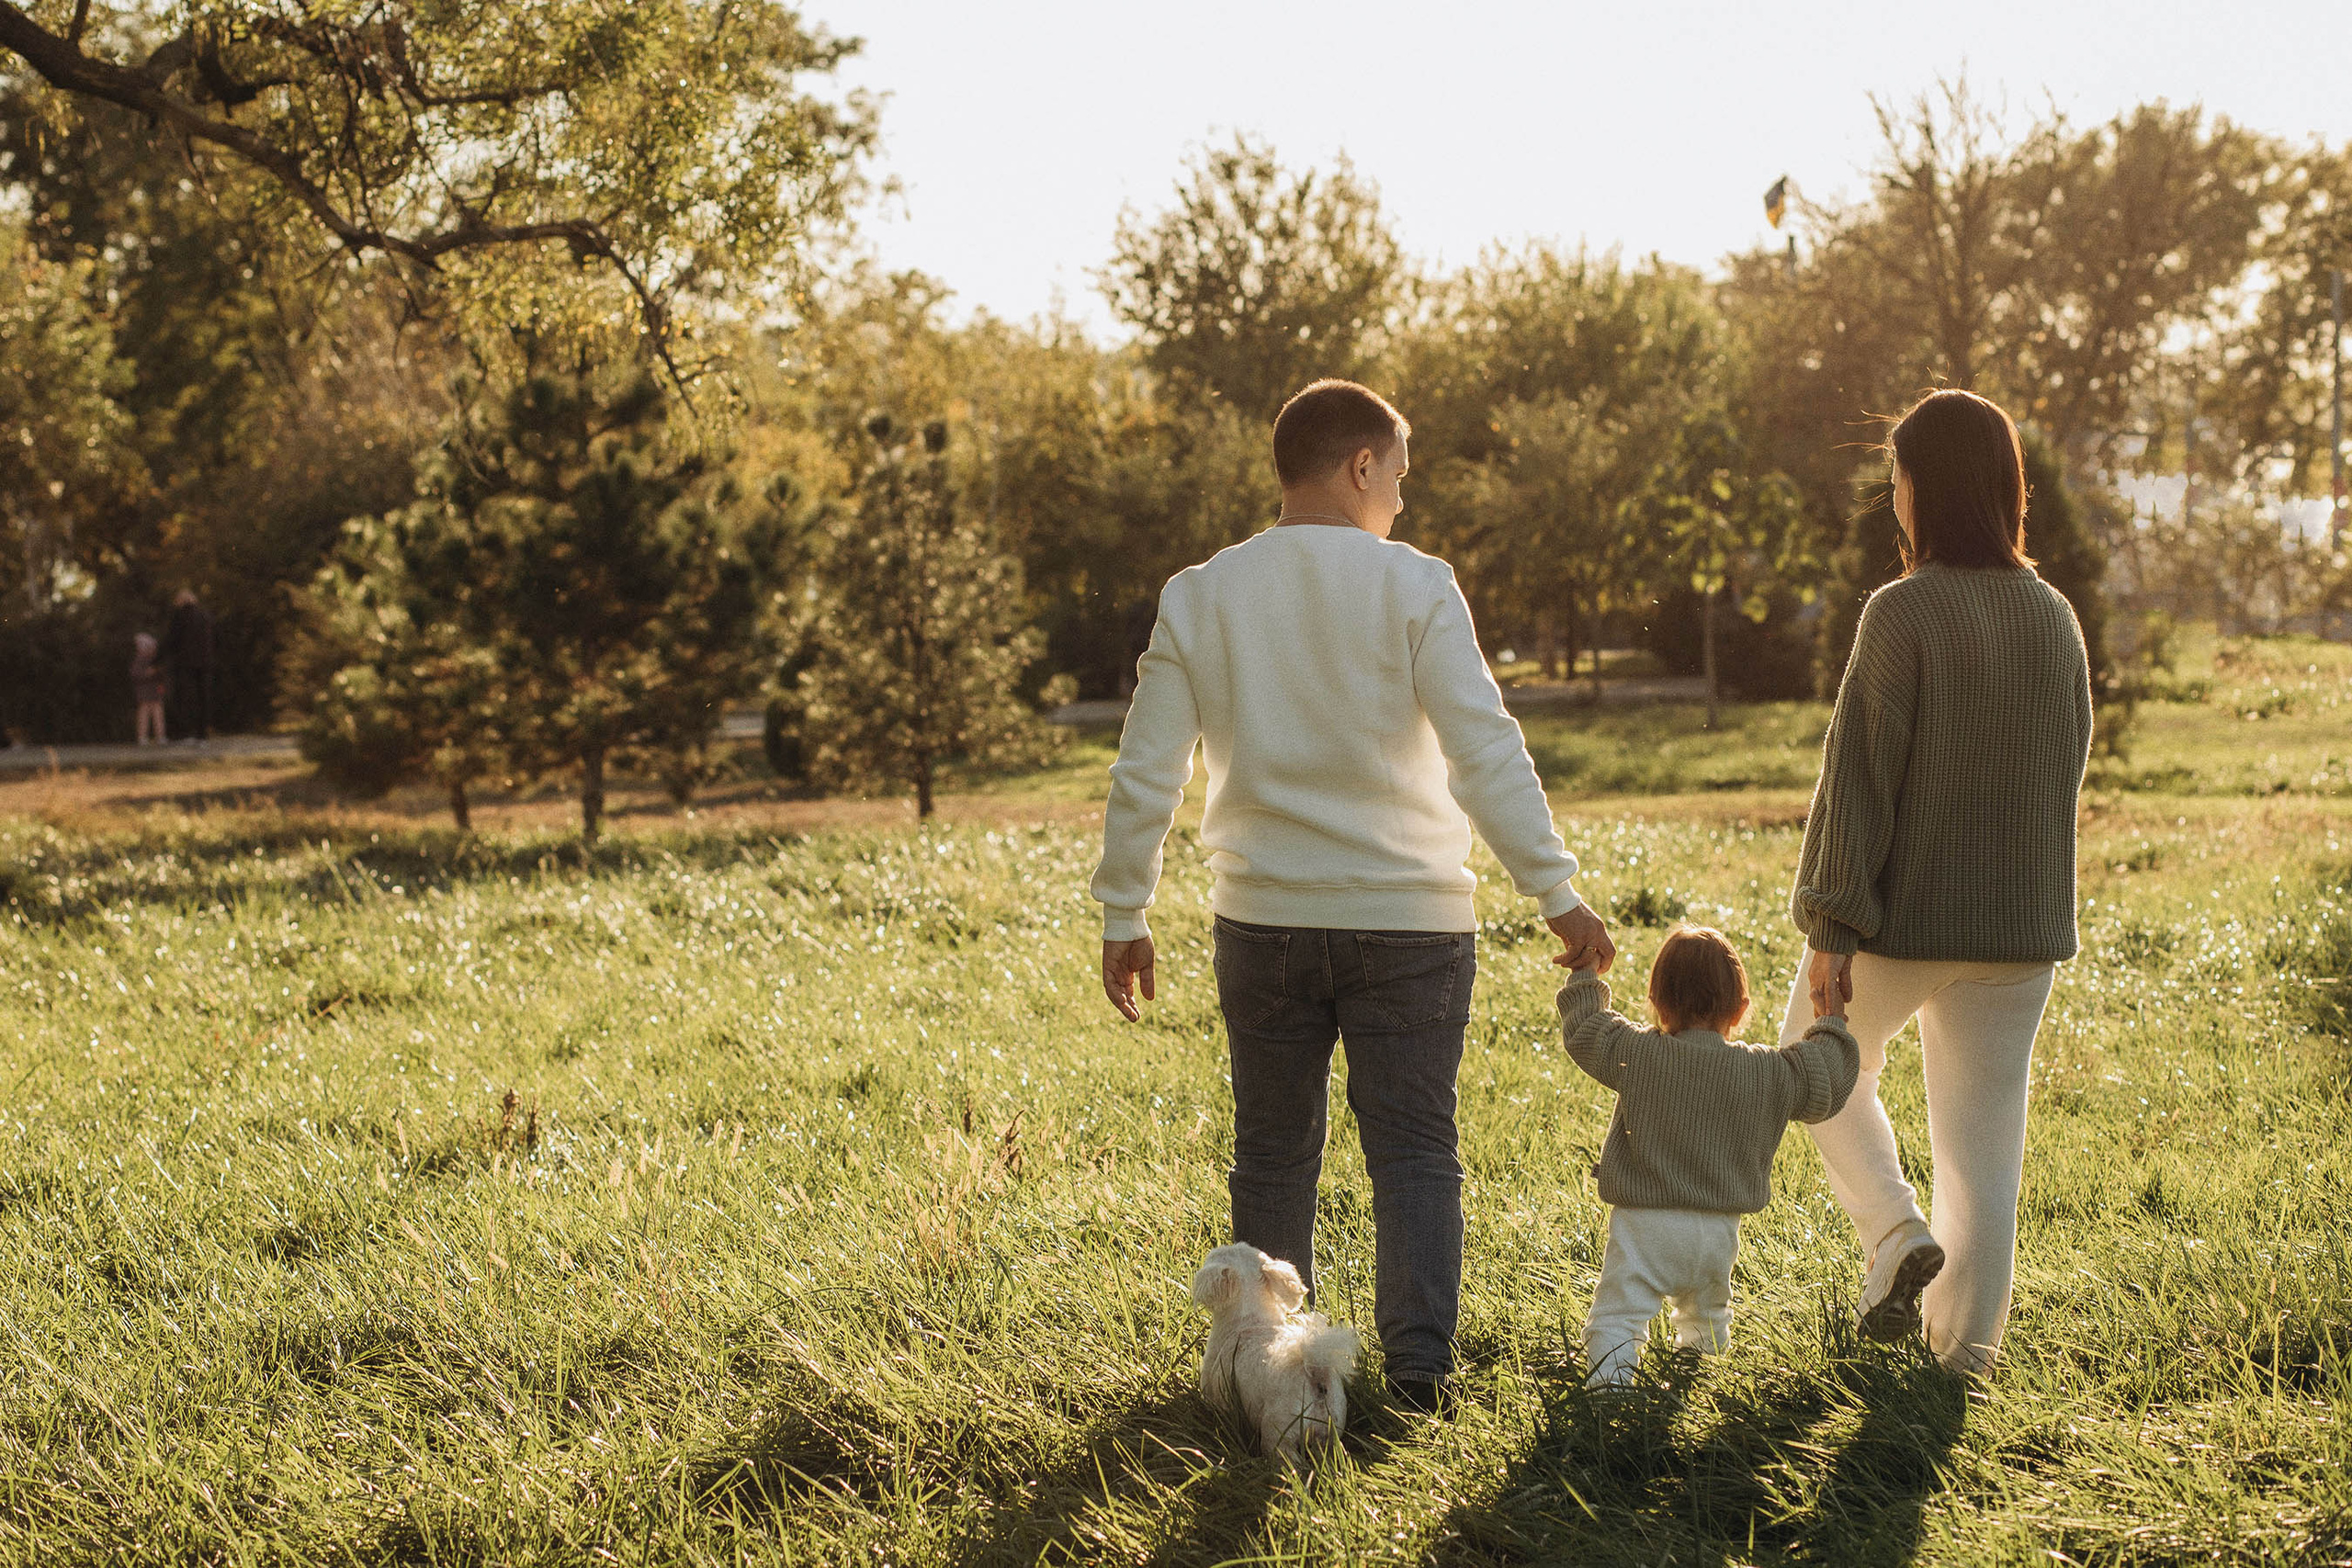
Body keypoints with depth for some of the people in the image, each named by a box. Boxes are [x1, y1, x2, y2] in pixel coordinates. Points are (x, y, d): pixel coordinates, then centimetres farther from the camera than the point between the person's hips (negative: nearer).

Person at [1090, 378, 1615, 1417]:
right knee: (1414, 1150, 5)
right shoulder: (1413, 587, -7)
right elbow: (1485, 752, -14)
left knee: (1273, 1152, 14)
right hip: (1409, 918, -3)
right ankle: (1418, 1368, 3)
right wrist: (1555, 893, -12)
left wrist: (1124, 918, 9)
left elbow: (1145, 776, 2)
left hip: (1263, 921, 3)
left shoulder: (1198, 598, 3)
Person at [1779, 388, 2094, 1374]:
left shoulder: (1904, 613, -14)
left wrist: (1830, 924, -12)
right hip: (2022, 923, 5)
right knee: (1984, 1135, 11)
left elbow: (1860, 774, -15)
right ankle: (1964, 1344, 14)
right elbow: (2067, 772, 12)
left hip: (1905, 917, -5)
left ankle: (1896, 1233, 1)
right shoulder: (2054, 618, 4)